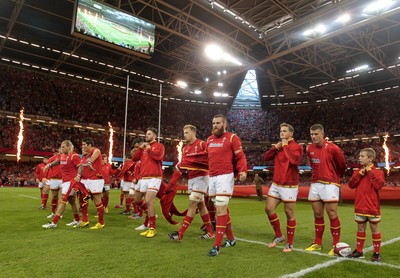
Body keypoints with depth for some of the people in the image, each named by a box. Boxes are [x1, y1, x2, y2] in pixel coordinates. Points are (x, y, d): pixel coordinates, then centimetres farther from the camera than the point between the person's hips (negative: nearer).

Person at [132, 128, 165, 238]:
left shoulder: (159, 146, 1)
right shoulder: (144, 147, 19)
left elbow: (159, 156, -19)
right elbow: (134, 159, 13)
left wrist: (149, 149, -6)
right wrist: (140, 148, 2)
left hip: (154, 178, -7)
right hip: (143, 178, 8)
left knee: (148, 201, -18)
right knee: (137, 200, 14)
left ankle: (152, 228, -9)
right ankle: (151, 214, 35)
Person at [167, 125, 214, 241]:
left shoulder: (202, 144, -9)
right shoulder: (185, 148, 14)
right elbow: (183, 163, 14)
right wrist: (180, 166, -6)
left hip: (201, 177, -8)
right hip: (191, 178, 8)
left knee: (192, 203, -9)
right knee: (200, 204, 10)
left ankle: (181, 233, -7)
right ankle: (209, 231, 20)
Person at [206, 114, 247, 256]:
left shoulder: (232, 138, -4)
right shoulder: (209, 139, 15)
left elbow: (240, 157, -7)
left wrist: (243, 171, -21)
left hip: (225, 177, -7)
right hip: (212, 178, 7)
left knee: (221, 209, -10)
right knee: (222, 209, 15)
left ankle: (217, 245, -4)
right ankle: (231, 239, 31)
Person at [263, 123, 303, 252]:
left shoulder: (296, 147, -8)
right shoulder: (279, 146, 12)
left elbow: (295, 160, -28)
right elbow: (266, 157, 7)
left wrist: (286, 146, -17)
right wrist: (275, 147, -6)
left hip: (289, 186, -6)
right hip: (276, 184, 7)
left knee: (289, 213, 2)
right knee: (269, 209, 4)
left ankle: (290, 243, 17)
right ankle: (279, 236, 23)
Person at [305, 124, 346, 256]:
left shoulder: (332, 148, -11)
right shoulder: (309, 149, 5)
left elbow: (342, 165, 3)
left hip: (330, 184, -5)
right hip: (315, 184, 5)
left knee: (332, 215, -3)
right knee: (317, 214, 11)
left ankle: (336, 245, 10)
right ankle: (317, 243, 21)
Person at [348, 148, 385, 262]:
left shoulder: (378, 172, -4)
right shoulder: (358, 171, 9)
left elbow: (379, 185, -21)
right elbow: (351, 185, -2)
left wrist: (370, 172, -17)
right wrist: (360, 174, -11)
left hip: (372, 207, -4)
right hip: (359, 206, 4)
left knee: (374, 228, 5)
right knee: (360, 228, 12)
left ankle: (376, 253, 17)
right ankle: (359, 251, 21)